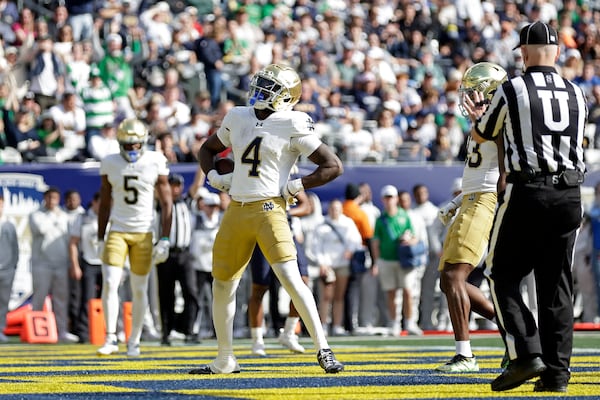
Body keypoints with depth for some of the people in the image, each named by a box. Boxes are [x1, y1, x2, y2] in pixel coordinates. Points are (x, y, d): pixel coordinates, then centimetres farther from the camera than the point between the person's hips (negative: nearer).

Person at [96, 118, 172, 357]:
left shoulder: (155, 163, -3)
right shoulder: (110, 164, 3)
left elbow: (166, 203, 1)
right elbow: (104, 204, 11)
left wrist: (164, 239, -4)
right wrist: (100, 240, 8)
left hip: (143, 233, -1)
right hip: (117, 231, 1)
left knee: (139, 289, 4)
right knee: (109, 283, -13)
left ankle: (134, 342, 15)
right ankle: (111, 339, -8)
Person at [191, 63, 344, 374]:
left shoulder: (292, 127, -6)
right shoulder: (238, 118, 10)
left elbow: (334, 166, -6)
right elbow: (207, 150, 28)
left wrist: (295, 187, -10)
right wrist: (214, 177, 9)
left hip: (269, 209, -6)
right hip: (236, 211, 6)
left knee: (290, 278, -18)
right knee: (222, 285, 11)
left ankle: (324, 350, -9)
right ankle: (225, 360, 25)